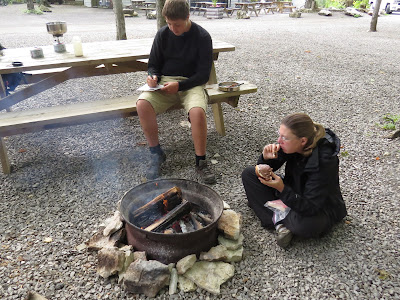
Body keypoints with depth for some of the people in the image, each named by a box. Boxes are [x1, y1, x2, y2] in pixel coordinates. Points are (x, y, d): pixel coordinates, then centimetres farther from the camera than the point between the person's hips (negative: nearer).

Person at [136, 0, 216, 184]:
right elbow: (154, 64, 14)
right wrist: (153, 76, -10)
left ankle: (201, 161, -16)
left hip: (190, 84, -2)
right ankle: (156, 153, -9)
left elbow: (203, 74, -7)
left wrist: (180, 85, -20)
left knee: (197, 111, -35)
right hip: (165, 82, 3)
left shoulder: (202, 37, -5)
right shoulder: (163, 34, 5)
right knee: (142, 104, -27)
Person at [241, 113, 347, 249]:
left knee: (306, 225, -42)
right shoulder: (292, 146, -16)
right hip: (293, 194, 7)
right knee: (248, 174, -5)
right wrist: (266, 158, -25)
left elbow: (310, 207, -30)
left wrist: (282, 189, -38)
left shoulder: (324, 161, -32)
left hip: (320, 209, -7)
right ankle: (280, 224, -14)